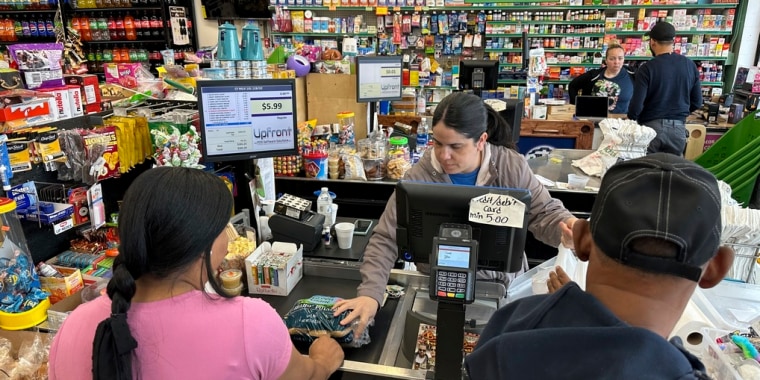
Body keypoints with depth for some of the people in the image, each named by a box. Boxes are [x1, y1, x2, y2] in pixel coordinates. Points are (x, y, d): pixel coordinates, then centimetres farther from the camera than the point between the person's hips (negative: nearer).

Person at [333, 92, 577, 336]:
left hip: (507, 288, 1)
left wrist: (566, 226, -26)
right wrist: (370, 294, -26)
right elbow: (385, 240, -14)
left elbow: (544, 213, -2)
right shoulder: (419, 178, -15)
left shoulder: (512, 167, -8)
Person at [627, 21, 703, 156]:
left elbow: (637, 104, -14)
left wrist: (630, 122, 5)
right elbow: (697, 102, 10)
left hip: (651, 127, -4)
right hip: (678, 128, 4)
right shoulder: (690, 65, 4)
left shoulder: (647, 68, -10)